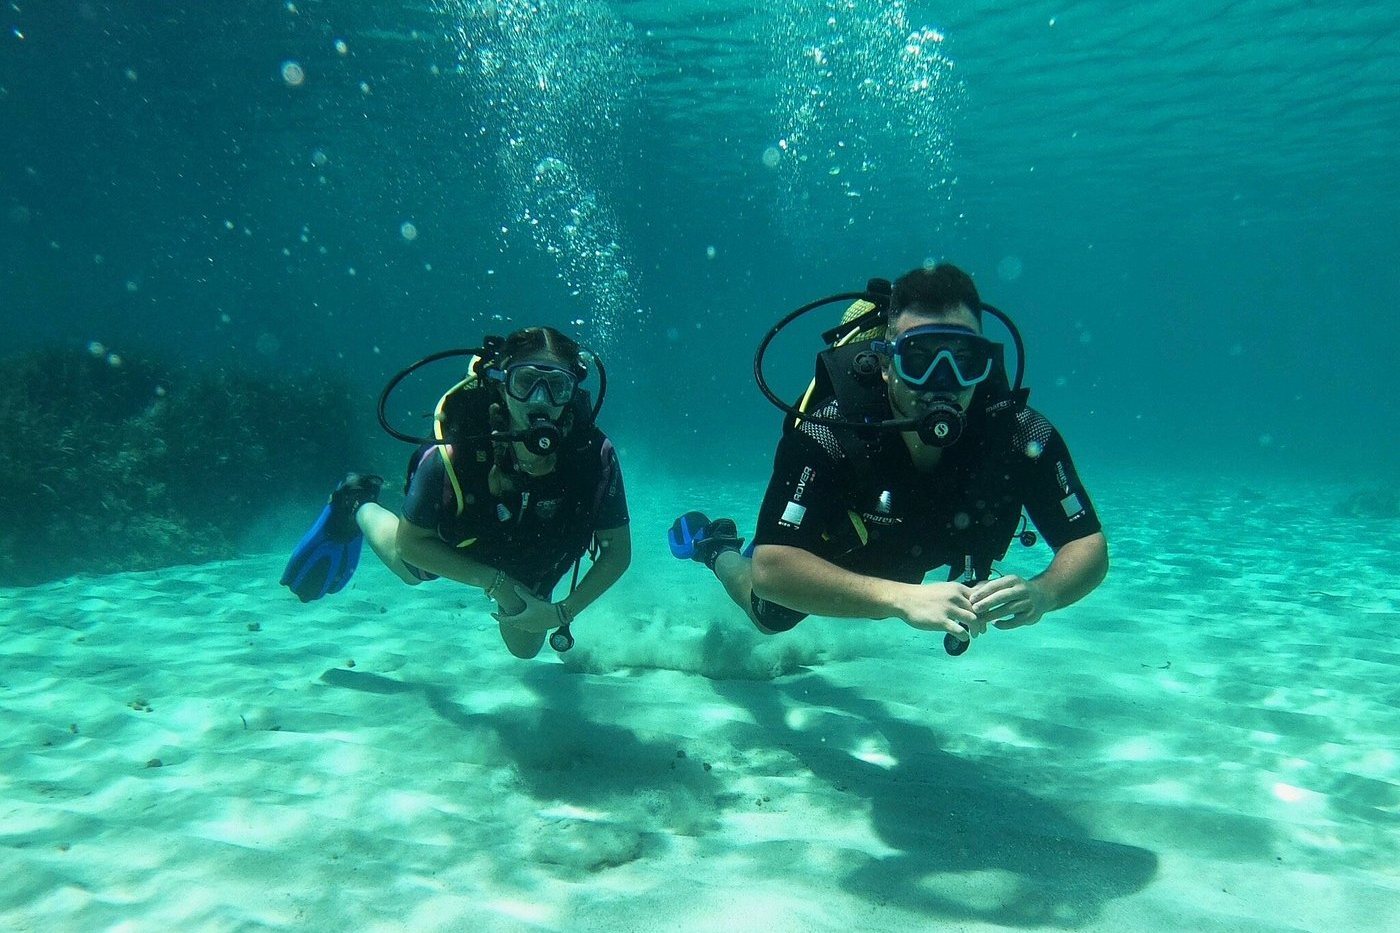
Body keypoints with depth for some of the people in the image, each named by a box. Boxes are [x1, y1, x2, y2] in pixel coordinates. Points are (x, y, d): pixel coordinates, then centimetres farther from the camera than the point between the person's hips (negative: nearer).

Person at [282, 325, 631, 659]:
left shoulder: (595, 455, -39)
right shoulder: (450, 456, -42)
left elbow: (618, 552, -25)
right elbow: (409, 543, -25)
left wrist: (562, 612, -34)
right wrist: (494, 581, -29)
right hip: (452, 546, -2)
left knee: (525, 648, 27)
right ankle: (358, 505, 56)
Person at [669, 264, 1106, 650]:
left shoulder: (1021, 435, -36)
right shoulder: (827, 435, -44)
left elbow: (1090, 545, -27)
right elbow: (770, 569, -50)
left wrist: (1043, 592, -51)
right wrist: (902, 598, -62)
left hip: (904, 564, 4)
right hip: (831, 550, -3)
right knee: (770, 617, 27)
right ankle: (715, 545, 52)